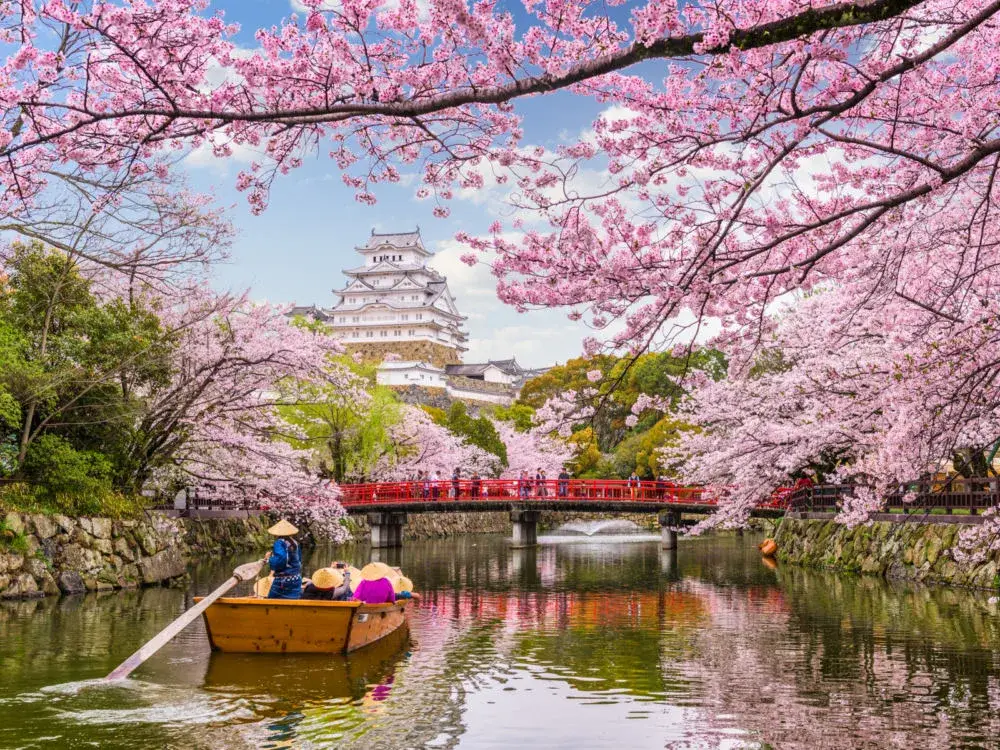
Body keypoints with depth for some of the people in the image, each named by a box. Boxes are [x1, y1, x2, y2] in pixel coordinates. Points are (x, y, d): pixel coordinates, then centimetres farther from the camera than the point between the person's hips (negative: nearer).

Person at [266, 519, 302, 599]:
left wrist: (269, 558, -6)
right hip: (296, 580, 6)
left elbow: (280, 560, -22)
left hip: (283, 580, -6)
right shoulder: (295, 544, 9)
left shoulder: (279, 543, -12)